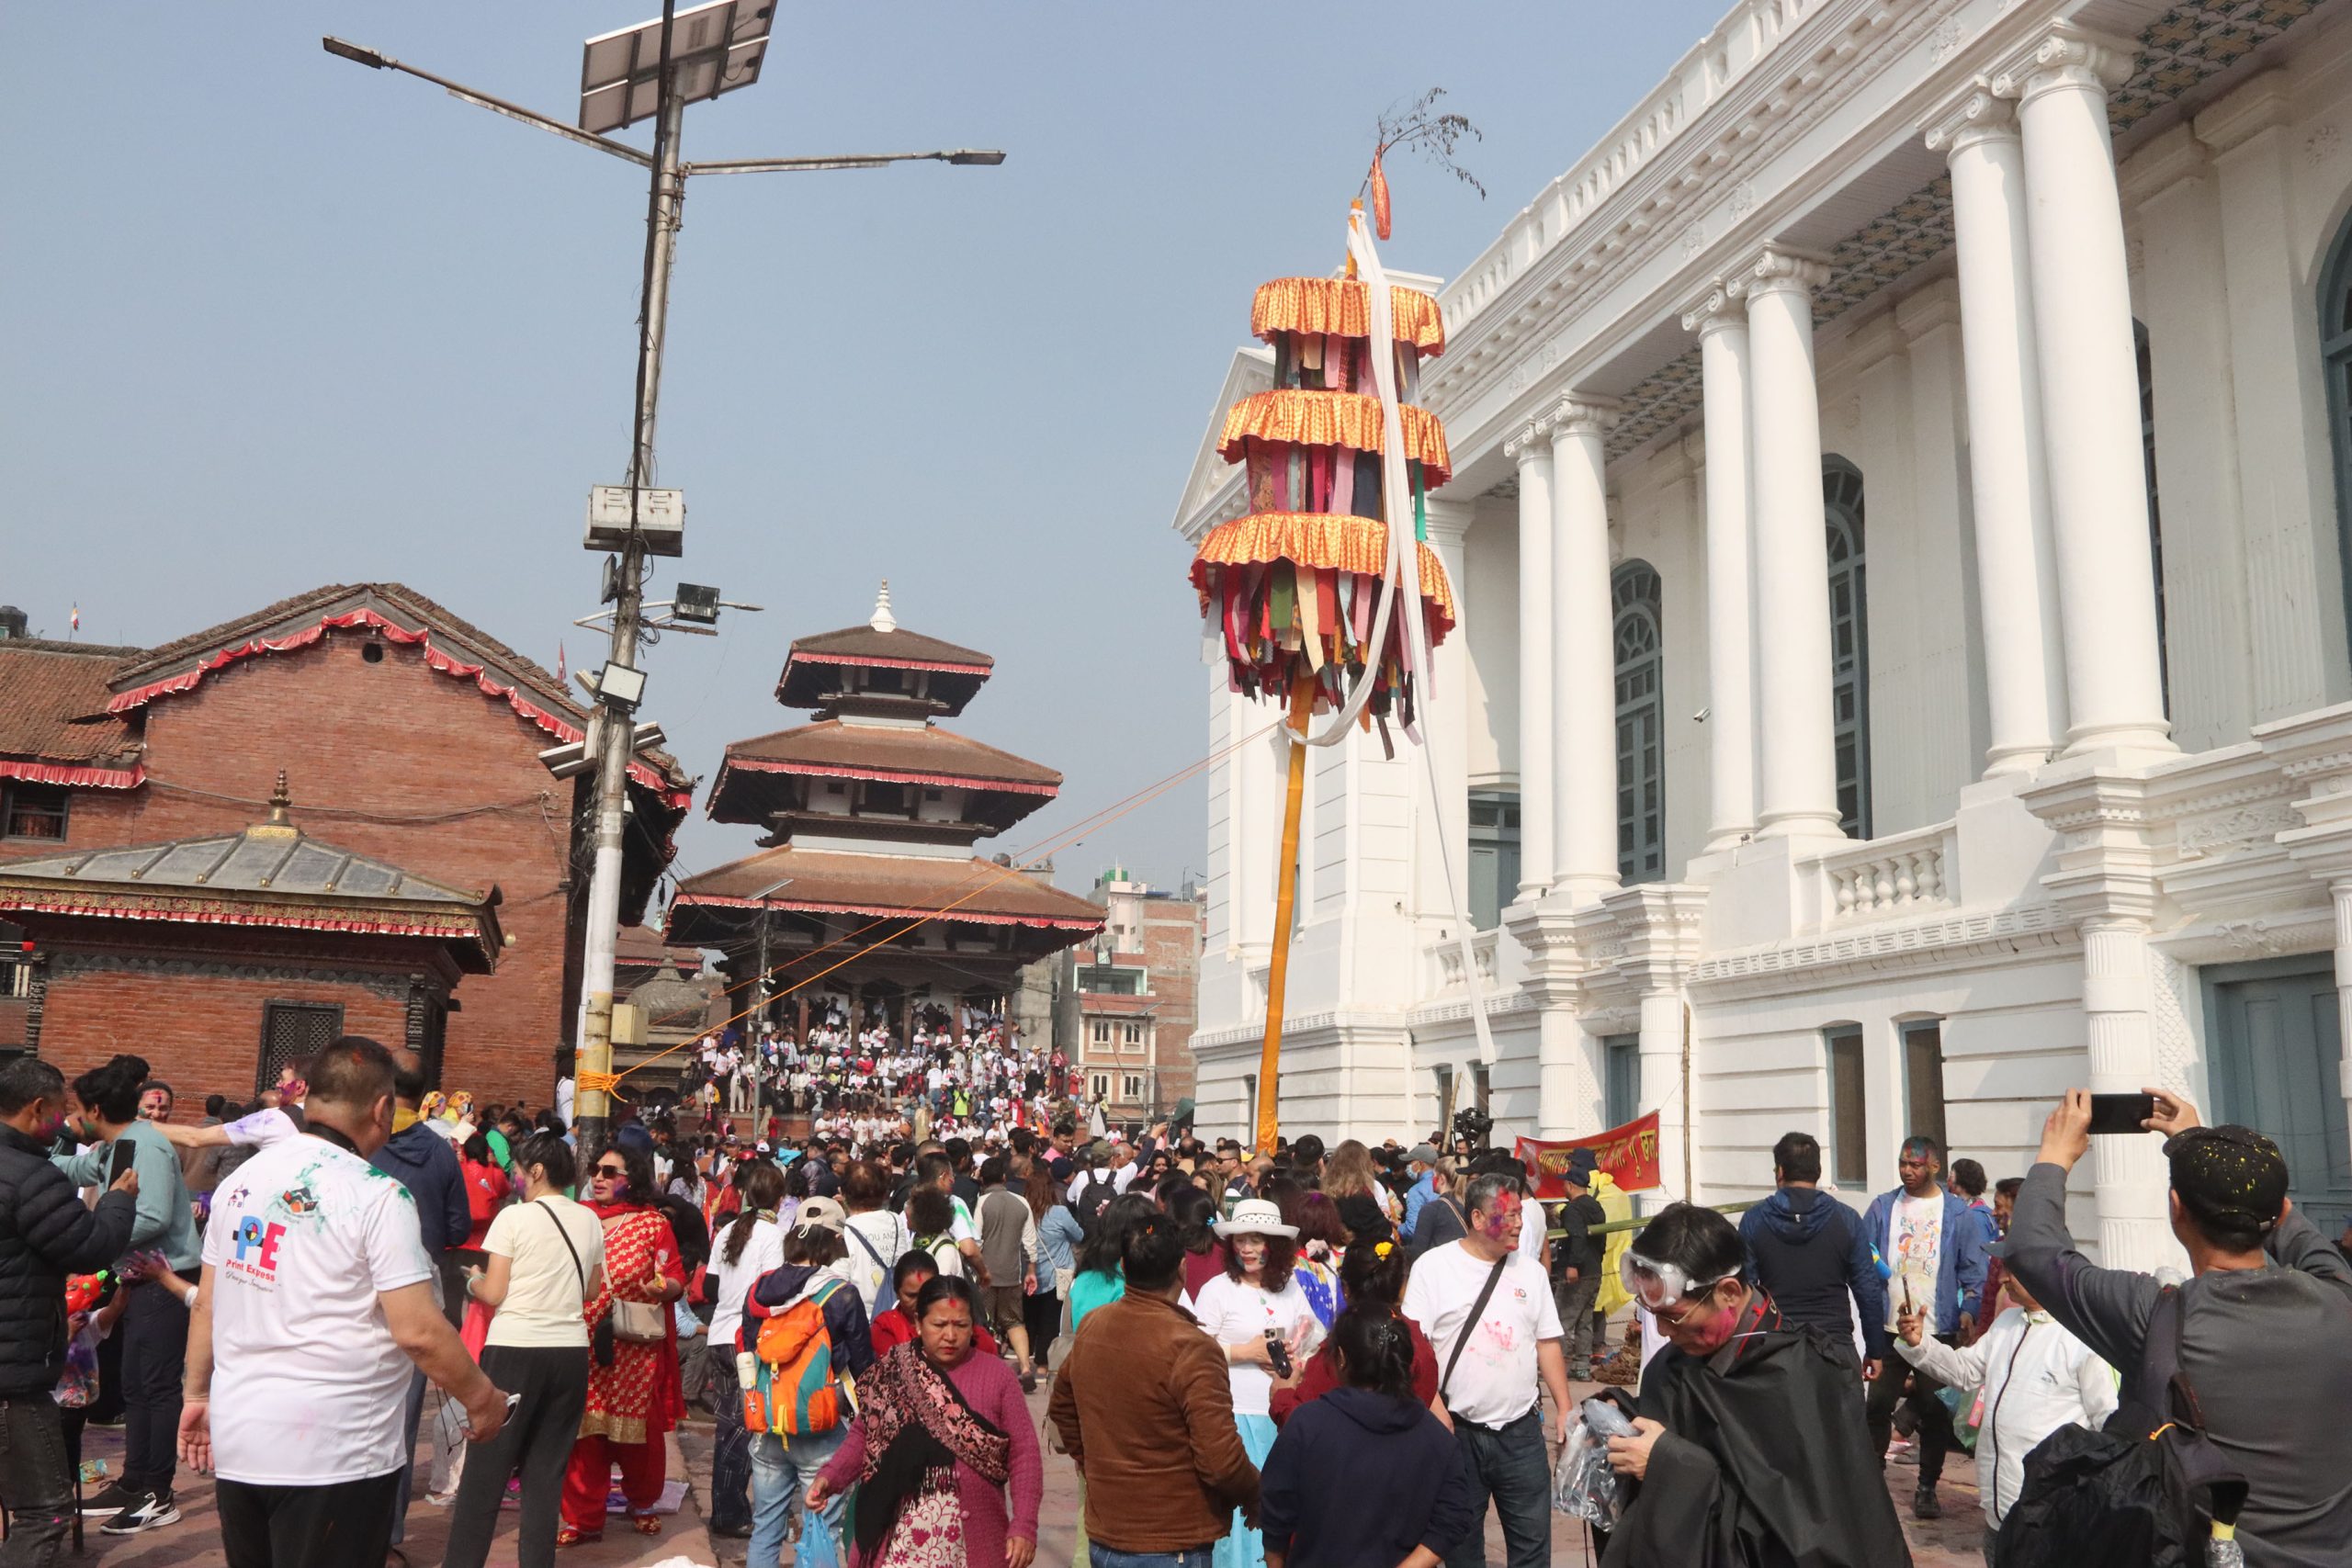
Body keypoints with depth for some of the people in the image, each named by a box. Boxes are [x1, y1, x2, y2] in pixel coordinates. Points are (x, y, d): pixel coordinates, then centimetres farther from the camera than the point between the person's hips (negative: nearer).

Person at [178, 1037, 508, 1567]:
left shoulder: (243, 1179, 4)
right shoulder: (377, 1197, -16)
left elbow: (206, 1306, 11)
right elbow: (419, 1332, -18)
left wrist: (198, 1394, 24)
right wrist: (482, 1399, -5)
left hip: (237, 1443, 7)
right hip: (333, 1455, -7)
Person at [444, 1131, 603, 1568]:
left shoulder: (514, 1217, -8)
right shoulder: (589, 1221, 6)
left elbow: (493, 1293, -7)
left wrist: (473, 1280, 13)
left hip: (514, 1350, -4)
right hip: (570, 1351, 4)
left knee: (487, 1466, 5)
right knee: (547, 1469, 10)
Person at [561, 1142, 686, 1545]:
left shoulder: (653, 1223, -3)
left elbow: (677, 1280, -3)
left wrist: (664, 1289, -24)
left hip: (636, 1350, -2)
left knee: (638, 1430, 8)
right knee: (582, 1432, 3)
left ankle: (642, 1503, 32)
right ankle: (583, 1519, 15)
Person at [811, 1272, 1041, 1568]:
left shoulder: (998, 1376, -2)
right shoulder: (891, 1374, 2)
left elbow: (1023, 1453, -1)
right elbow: (864, 1436, 8)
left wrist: (1024, 1526, -8)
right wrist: (829, 1476, -9)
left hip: (974, 1538, 0)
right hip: (902, 1537, 1)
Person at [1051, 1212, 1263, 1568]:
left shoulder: (1090, 1328, 0)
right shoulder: (1189, 1348, -22)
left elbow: (1061, 1410, 16)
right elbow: (1222, 1460, -24)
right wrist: (1254, 1497, -5)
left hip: (1103, 1537, 7)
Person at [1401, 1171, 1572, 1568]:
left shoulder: (1531, 1270, 6)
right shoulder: (1434, 1266, -6)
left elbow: (1547, 1342, 11)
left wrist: (1564, 1409, 5)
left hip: (1521, 1431, 3)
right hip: (1457, 1431, -3)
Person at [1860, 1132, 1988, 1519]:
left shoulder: (1958, 1212, 1)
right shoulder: (1882, 1207, 5)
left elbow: (1974, 1270, 2)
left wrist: (1969, 1310, -12)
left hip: (1939, 1328, -1)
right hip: (1888, 1326, 1)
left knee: (1936, 1410, 5)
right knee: (1878, 1404, 2)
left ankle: (1927, 1488, 18)